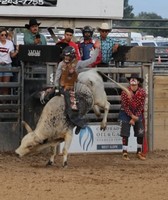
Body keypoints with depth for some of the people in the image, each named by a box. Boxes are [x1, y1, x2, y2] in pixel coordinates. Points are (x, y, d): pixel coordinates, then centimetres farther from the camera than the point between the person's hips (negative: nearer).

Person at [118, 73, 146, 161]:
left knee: (140, 133, 2)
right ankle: (125, 153, 3)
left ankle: (139, 152, 16)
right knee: (125, 134, -3)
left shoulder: (142, 92, -12)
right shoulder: (125, 92, -17)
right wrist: (132, 116, -17)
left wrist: (134, 118, -12)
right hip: (126, 113, -2)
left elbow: (141, 106, -9)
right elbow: (125, 106, -14)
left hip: (137, 114, 2)